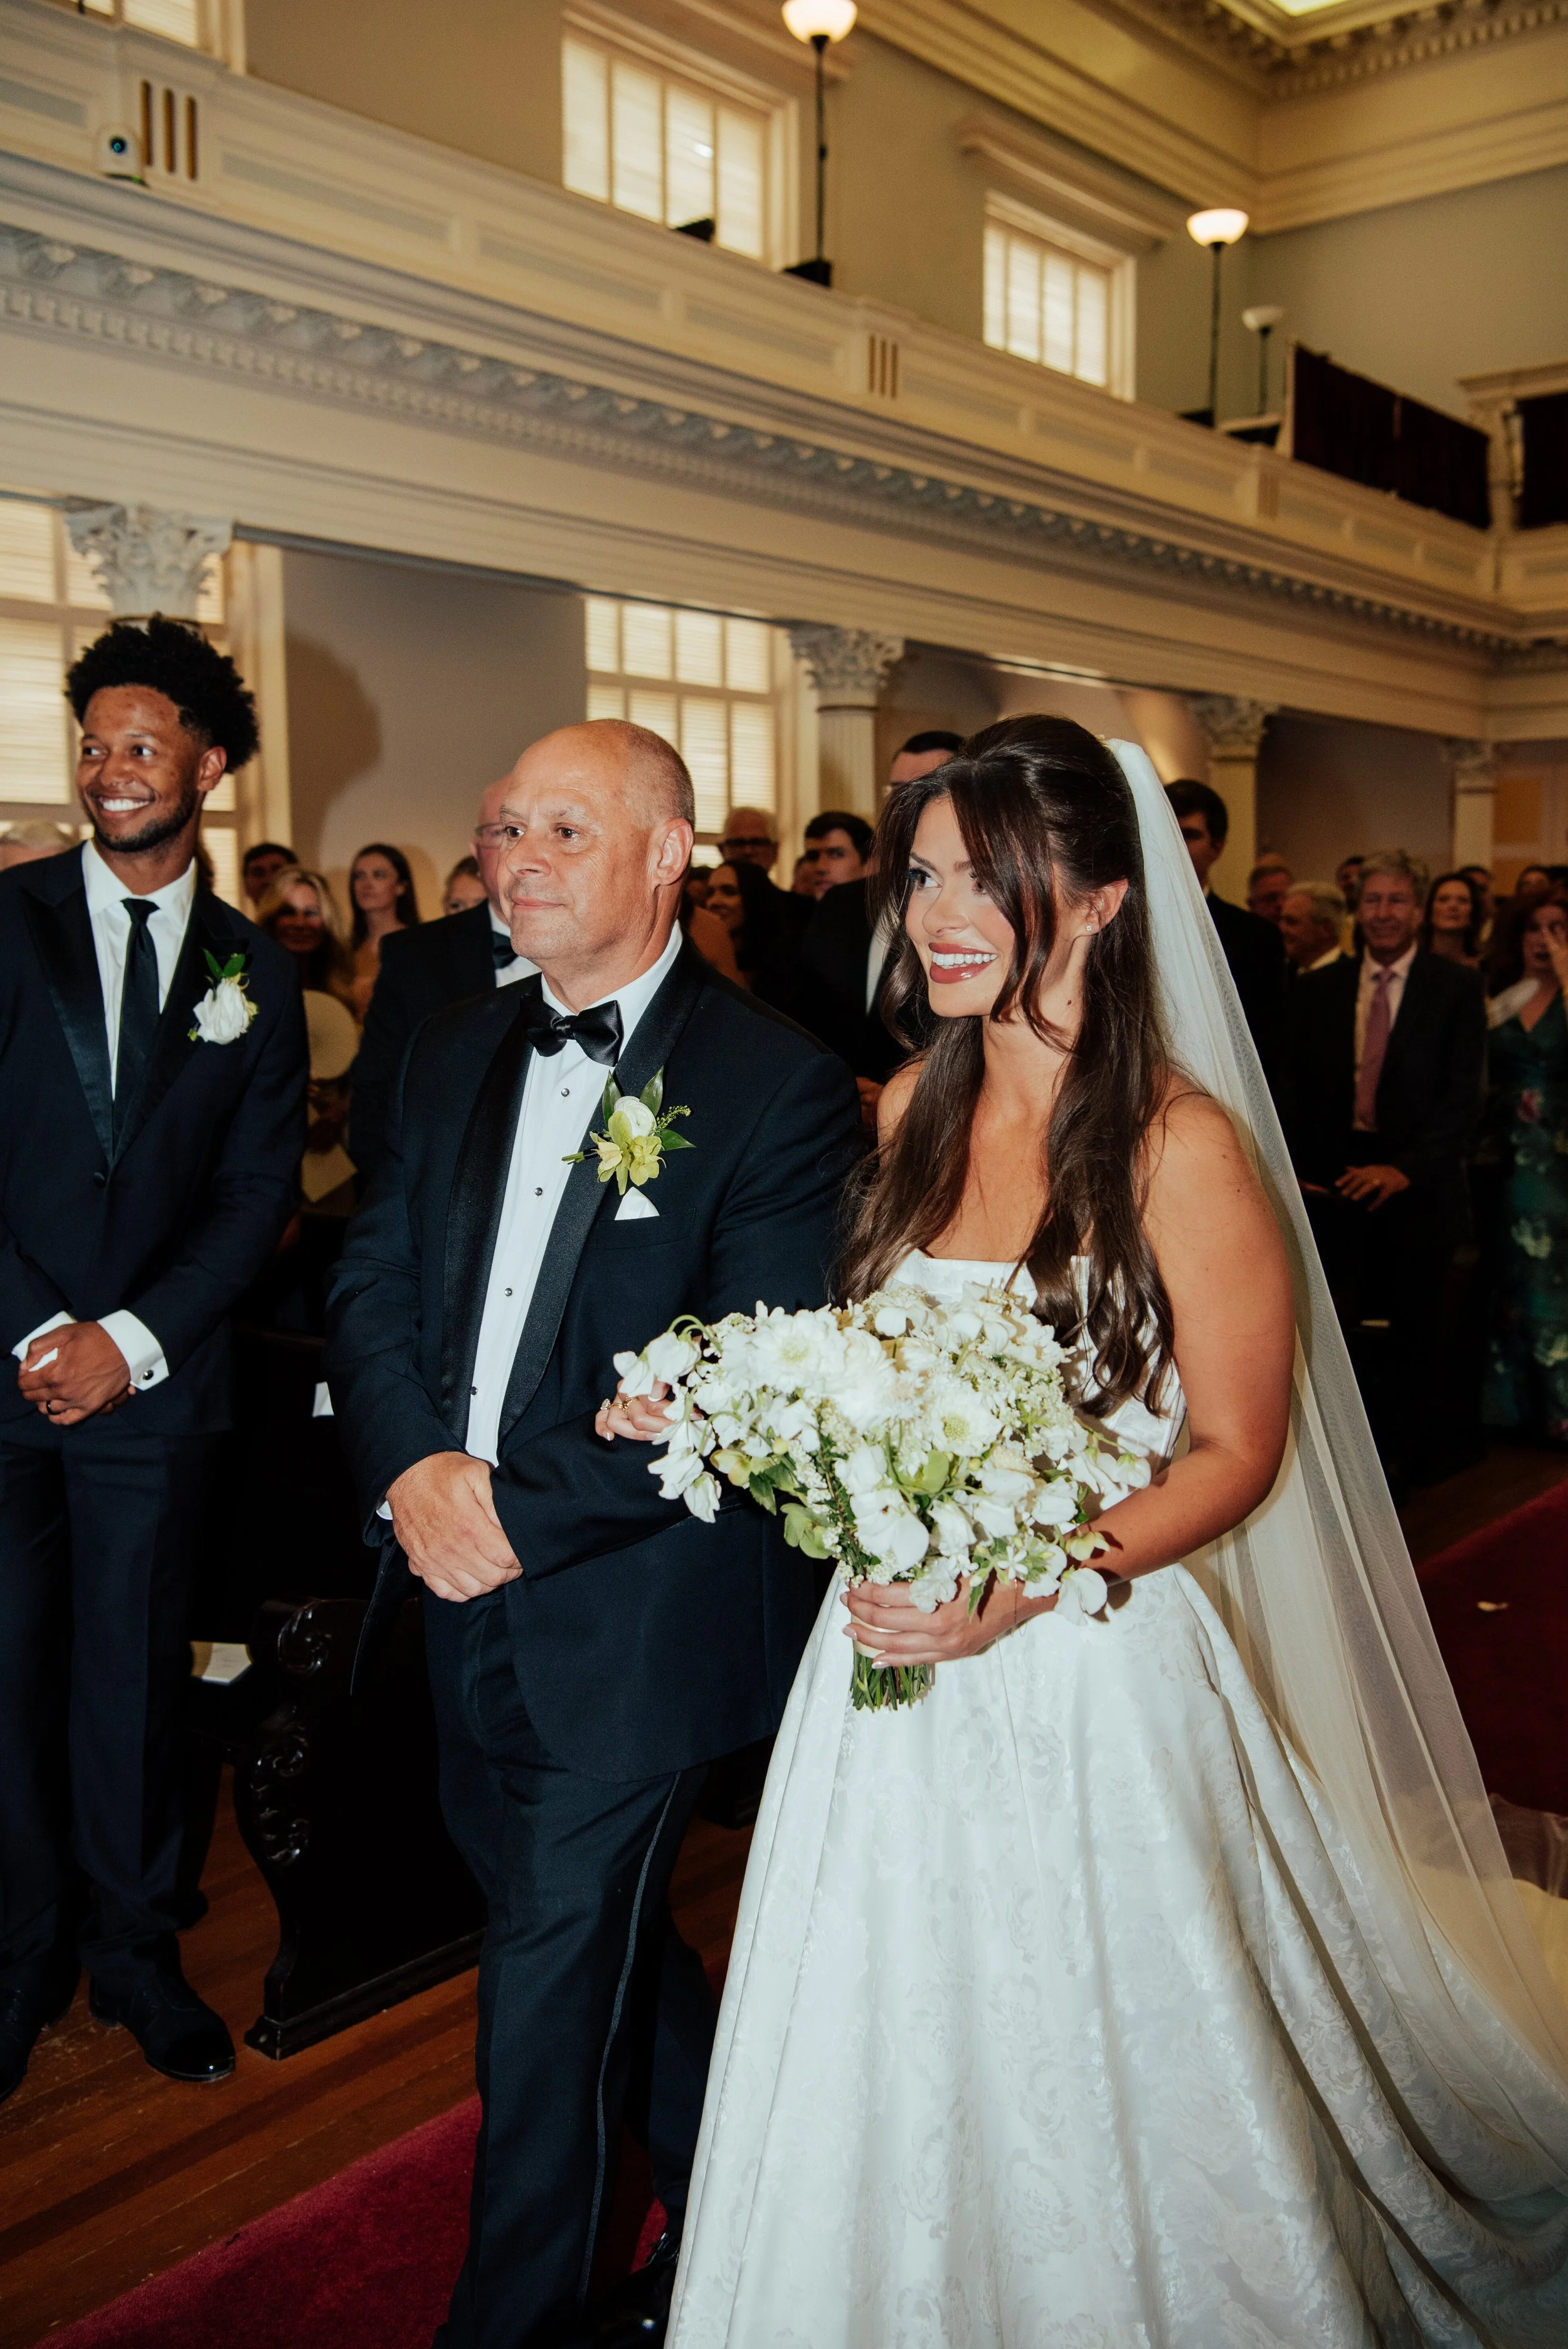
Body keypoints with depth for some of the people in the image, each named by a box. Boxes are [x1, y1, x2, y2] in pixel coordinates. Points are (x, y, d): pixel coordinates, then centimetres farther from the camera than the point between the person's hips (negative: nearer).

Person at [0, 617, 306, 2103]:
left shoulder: (255, 973, 7)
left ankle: (134, 1953, 27)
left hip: (156, 1383, 1)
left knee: (135, 1676, 10)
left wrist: (132, 1341, -7)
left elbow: (257, 1193, 4)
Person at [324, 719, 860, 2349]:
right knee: (596, 1926, 23)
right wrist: (412, 1468, -12)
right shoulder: (452, 1055, 6)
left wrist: (519, 1507, -20)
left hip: (634, 1614, -6)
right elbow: (370, 1284, 6)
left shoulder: (778, 1084, -14)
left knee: (552, 1974, 8)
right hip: (464, 1599, 7)